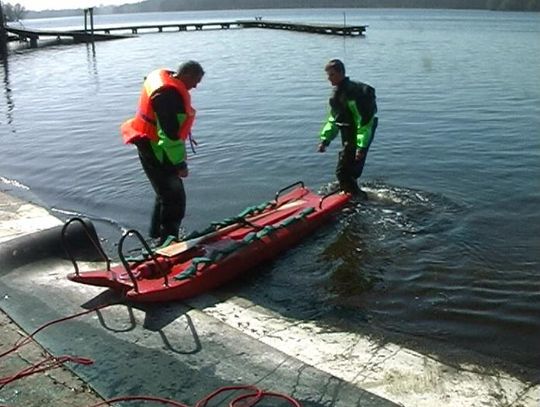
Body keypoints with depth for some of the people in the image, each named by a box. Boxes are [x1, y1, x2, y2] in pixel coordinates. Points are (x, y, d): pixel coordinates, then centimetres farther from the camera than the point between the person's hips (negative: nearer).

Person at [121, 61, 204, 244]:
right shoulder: (170, 95, -28)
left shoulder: (161, 77, 5)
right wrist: (180, 163, -23)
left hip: (151, 147, 11)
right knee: (175, 200, -3)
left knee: (166, 191, 24)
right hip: (156, 152, -11)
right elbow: (170, 134, -29)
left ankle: (157, 232, 38)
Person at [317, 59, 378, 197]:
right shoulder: (338, 92, 10)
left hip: (358, 137, -10)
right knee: (349, 172, 18)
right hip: (348, 137, 10)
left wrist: (361, 146, -27)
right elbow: (334, 119, 18)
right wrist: (325, 140, 14)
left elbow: (363, 120, -24)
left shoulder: (351, 92, -22)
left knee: (343, 172, -9)